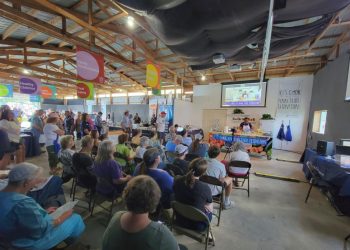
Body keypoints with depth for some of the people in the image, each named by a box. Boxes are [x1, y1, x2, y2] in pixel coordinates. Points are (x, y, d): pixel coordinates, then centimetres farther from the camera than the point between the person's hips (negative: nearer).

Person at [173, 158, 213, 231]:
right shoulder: (205, 187, -30)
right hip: (197, 225, -3)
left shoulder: (177, 181, -18)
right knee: (210, 209, 25)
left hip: (180, 220, 4)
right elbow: (209, 203, -10)